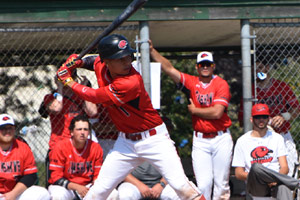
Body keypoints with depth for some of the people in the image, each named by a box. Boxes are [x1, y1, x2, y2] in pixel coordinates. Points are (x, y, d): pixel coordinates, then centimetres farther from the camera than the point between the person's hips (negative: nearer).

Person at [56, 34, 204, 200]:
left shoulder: (131, 82, -28)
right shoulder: (101, 67, -6)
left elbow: (95, 97, -19)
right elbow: (94, 60, 22)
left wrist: (68, 80, -6)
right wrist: (77, 62, 1)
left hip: (153, 139, -6)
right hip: (126, 141, 6)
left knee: (181, 186, -14)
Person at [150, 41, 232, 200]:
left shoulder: (221, 84, -5)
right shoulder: (191, 82, 5)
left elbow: (217, 112, -16)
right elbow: (169, 69, -2)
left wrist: (194, 110, -4)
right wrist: (152, 51, -11)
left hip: (221, 138, -2)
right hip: (200, 140, 2)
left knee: (222, 183, 2)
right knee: (203, 183, -6)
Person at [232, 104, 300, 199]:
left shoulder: (277, 138, 19)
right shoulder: (242, 141, 14)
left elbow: (284, 167, 10)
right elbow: (238, 173, 8)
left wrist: (276, 179, -14)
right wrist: (257, 176, -12)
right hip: (255, 186, 0)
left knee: (283, 188, -39)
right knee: (256, 167, -37)